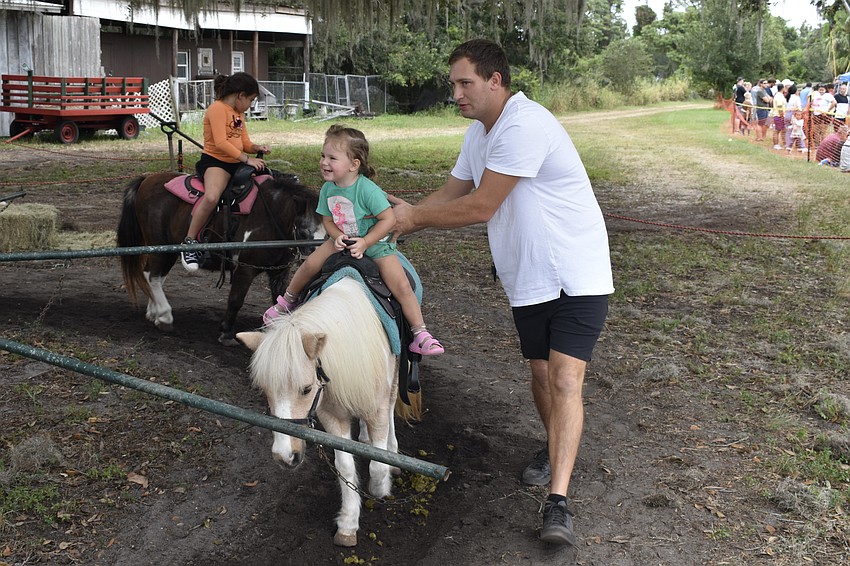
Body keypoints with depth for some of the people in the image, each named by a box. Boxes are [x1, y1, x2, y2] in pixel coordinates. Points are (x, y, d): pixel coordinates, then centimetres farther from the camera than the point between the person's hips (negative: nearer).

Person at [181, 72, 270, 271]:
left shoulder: (239, 113, 18)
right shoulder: (217, 109, -11)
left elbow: (245, 143, 20)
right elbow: (220, 143, -21)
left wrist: (257, 148, -2)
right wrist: (247, 159, -25)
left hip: (236, 164, 9)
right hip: (214, 161, -9)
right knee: (212, 197, -36)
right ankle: (189, 242, -23)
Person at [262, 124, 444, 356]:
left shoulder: (367, 189, -27)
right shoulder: (328, 189, -7)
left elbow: (389, 219, -25)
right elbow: (328, 220, 5)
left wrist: (364, 242, -26)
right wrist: (338, 236, -17)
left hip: (376, 243, -5)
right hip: (343, 239, 5)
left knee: (401, 286, -16)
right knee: (310, 264, -8)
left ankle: (420, 335, -8)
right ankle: (287, 301, 18)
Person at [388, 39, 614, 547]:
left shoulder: (525, 126, -23)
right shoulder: (479, 133, 9)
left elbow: (480, 207, -22)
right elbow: (450, 195, 16)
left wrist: (415, 216, -9)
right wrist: (396, 227, 3)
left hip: (577, 276, -8)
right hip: (529, 281, 8)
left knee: (565, 380, -16)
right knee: (541, 375, 16)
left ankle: (558, 502, -20)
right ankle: (557, 448, 41)